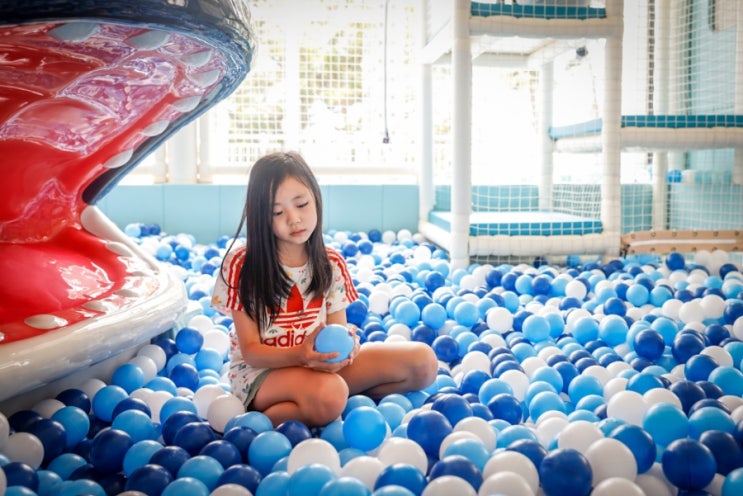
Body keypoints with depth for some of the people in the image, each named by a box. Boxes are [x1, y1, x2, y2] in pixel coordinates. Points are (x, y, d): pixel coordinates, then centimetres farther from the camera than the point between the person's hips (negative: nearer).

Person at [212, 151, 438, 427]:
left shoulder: (332, 264, -1)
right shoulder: (241, 265, -12)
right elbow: (251, 351, -12)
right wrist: (300, 355, -33)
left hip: (322, 364, 5)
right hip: (260, 370, -5)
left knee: (423, 360, -8)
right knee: (328, 396, -39)